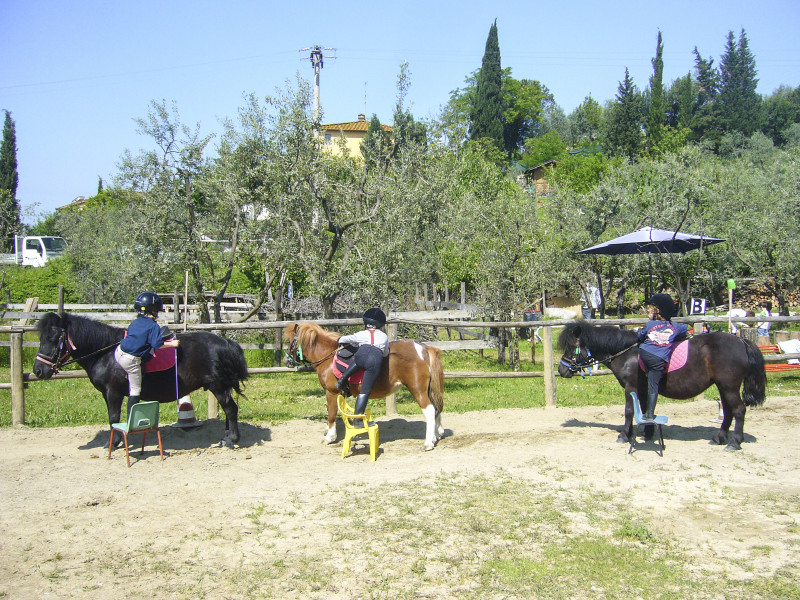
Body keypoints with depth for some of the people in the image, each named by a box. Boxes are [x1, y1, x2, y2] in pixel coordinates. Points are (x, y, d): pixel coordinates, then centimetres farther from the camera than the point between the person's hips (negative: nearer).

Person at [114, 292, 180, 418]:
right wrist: (171, 344, -1)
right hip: (131, 360, -6)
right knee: (135, 390, 5)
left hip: (119, 352, 6)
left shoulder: (134, 322, 13)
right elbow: (157, 345, -15)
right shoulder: (153, 326, -8)